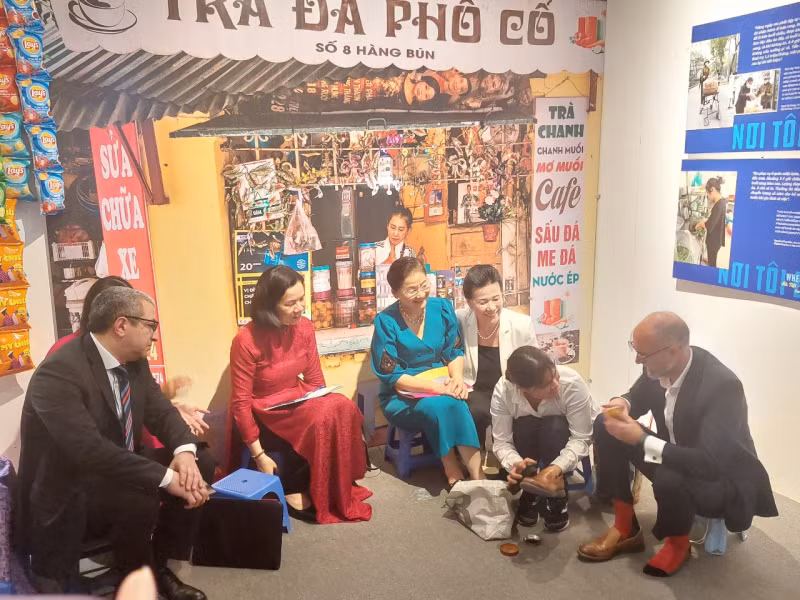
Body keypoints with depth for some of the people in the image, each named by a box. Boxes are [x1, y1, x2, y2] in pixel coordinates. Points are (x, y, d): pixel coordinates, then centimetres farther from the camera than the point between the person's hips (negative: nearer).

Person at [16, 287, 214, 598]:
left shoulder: (134, 361, -1)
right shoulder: (59, 372, -27)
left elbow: (161, 411, 1)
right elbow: (90, 450, -37)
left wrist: (184, 452, -22)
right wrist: (167, 477, -37)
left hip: (118, 470, 8)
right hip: (66, 495, -8)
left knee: (201, 461, -6)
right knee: (140, 497, -34)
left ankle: (160, 566, 7)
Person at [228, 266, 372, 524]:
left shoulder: (304, 328, -5)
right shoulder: (247, 341, -21)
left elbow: (315, 379, 6)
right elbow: (241, 403, -17)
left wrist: (322, 405, -14)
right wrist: (259, 456, -18)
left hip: (297, 403, 6)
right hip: (263, 414, -5)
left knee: (343, 408, -23)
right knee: (324, 418, -29)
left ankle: (339, 490, -6)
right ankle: (289, 487, -8)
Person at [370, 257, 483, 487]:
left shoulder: (442, 307, -2)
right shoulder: (386, 321, -14)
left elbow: (454, 352, 4)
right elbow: (392, 376, -14)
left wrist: (457, 378, -19)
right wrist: (436, 387, -25)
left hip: (442, 387, 3)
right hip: (401, 398, -3)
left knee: (456, 403, -32)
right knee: (439, 405, -34)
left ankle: (475, 473, -27)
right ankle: (454, 472, -20)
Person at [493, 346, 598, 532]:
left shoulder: (572, 383, -36)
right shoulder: (503, 390, -31)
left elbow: (581, 439, -32)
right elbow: (501, 441, -26)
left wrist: (557, 468, -49)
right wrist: (516, 463, -48)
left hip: (564, 435, -1)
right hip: (529, 435, 1)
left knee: (554, 427, -34)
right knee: (523, 427, -33)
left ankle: (557, 498, -16)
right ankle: (529, 494, -11)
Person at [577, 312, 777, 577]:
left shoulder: (722, 385, -32)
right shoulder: (660, 364, -12)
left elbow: (709, 464, -37)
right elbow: (638, 398, 9)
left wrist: (642, 440, -35)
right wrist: (623, 404, -16)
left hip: (724, 479, -7)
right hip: (675, 456, 7)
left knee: (669, 478, -38)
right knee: (607, 426, -8)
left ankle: (678, 543, -1)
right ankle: (625, 527, 1)